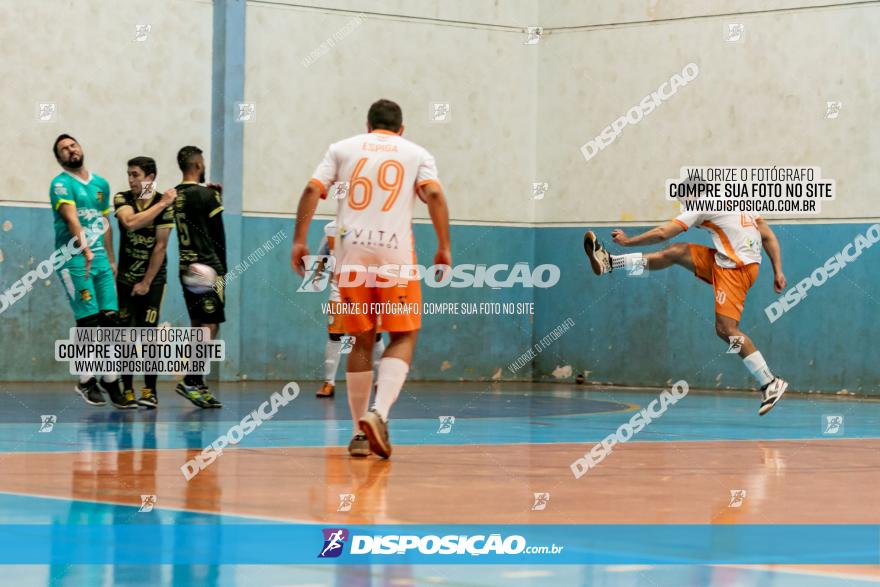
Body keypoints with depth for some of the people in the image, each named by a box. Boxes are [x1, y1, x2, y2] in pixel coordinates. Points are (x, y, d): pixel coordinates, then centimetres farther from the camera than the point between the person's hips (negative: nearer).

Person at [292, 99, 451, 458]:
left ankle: (359, 434, 12)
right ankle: (378, 413, -18)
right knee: (403, 337, 5)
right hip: (395, 253, -2)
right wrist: (444, 247, -3)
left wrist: (299, 241, 6)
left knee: (362, 340, 12)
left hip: (352, 252, 2)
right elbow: (434, 195, -4)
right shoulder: (416, 153, 13)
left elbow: (312, 190, 5)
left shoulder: (343, 148, 17)